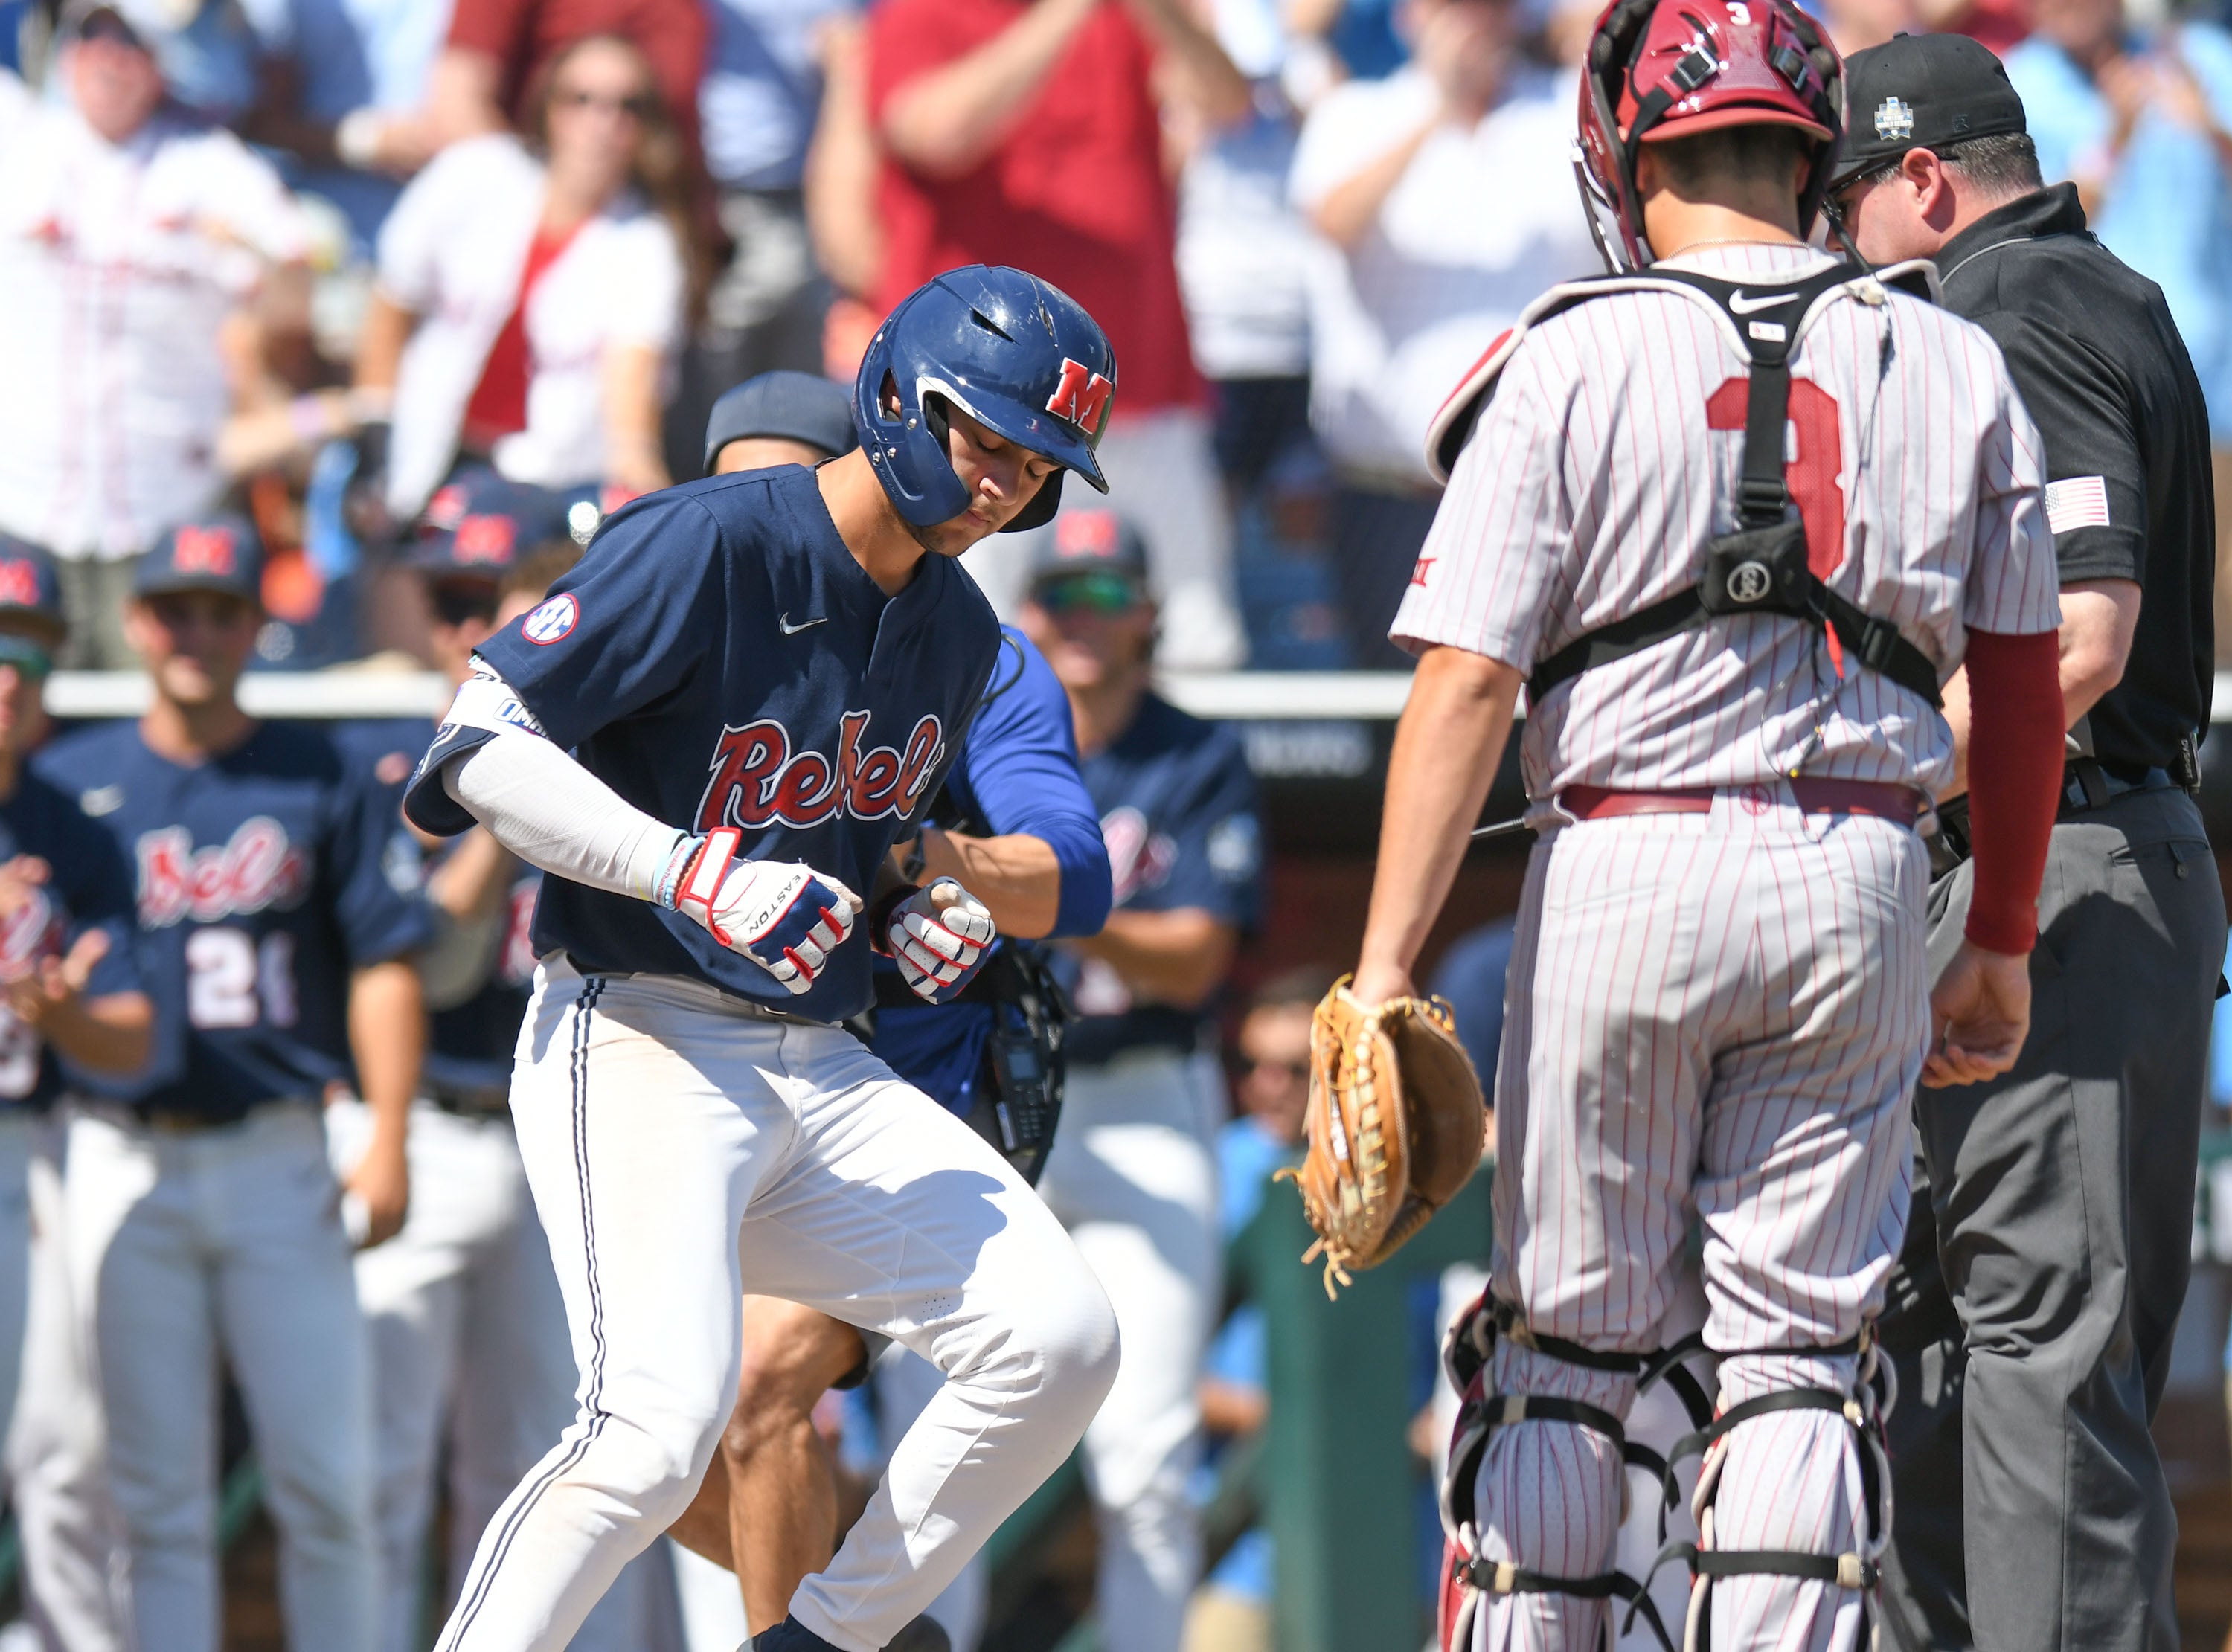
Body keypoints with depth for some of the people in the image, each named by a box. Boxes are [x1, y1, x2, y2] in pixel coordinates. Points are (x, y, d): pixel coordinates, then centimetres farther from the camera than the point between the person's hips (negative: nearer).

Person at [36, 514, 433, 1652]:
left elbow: (382, 961, 3)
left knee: (327, 1475, -4)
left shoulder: (319, 780, 6)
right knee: (156, 1492, 2)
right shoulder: (71, 782, 8)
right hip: (125, 1162, 1)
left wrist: (387, 1142, -5)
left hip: (276, 1161, -1)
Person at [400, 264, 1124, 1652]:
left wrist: (918, 917, 4)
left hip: (821, 1066, 8)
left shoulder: (960, 633, 13)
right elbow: (481, 748, -16)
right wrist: (695, 870, -26)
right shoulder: (708, 545, -13)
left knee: (1061, 1340, -5)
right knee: (667, 1419, -27)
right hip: (640, 1048, -8)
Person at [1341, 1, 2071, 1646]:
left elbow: (1465, 686, -9)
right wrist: (2001, 943, 22)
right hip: (1859, 881, 2)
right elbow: (2025, 680, 11)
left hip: (1626, 864, -2)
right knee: (1803, 1350, 6)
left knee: (1564, 1339, 8)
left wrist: (1384, 976, -8)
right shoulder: (1954, 367, 5)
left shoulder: (1575, 366, -5)